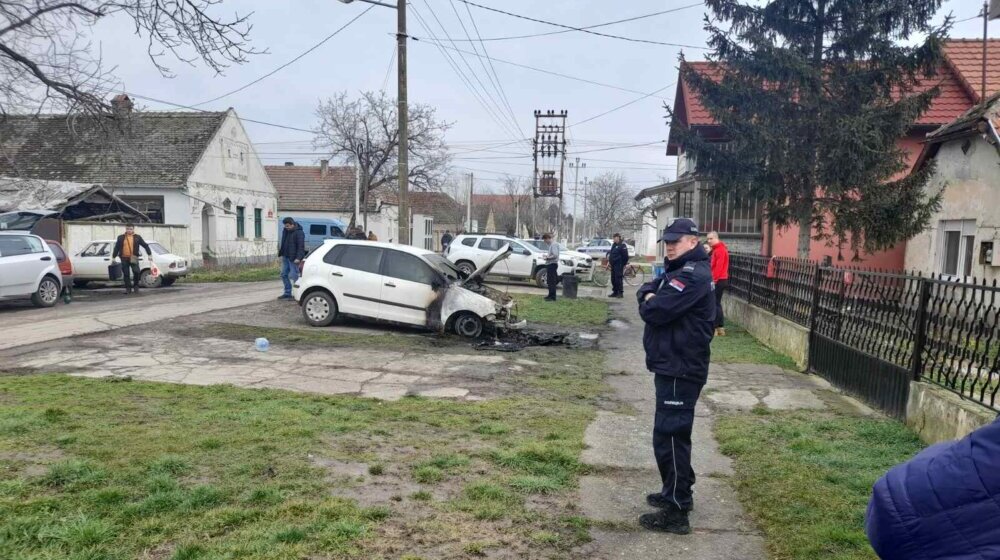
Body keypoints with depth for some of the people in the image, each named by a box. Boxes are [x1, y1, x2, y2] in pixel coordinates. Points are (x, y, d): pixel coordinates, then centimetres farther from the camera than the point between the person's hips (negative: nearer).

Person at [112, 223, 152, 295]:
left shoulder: (137, 237, 6)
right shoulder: (121, 238, 8)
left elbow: (145, 245, 6)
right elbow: (116, 248, 12)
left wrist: (150, 254, -2)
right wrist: (113, 257, 10)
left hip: (134, 258, -2)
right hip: (124, 258, 2)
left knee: (136, 272, -14)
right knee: (126, 274, 4)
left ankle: (136, 285, 7)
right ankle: (128, 288, 13)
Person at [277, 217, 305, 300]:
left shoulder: (299, 233, -15)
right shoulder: (285, 231, 11)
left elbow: (301, 246, -19)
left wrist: (298, 258, -25)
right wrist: (281, 252, 15)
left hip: (293, 258, -9)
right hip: (285, 257, 9)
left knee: (294, 276, -8)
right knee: (284, 275, 11)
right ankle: (287, 293, 20)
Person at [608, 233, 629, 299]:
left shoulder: (622, 245, -10)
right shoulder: (614, 245, 15)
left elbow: (625, 256, -12)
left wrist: (624, 264, -10)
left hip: (619, 265, -9)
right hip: (613, 265, 9)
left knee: (618, 279, -10)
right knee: (613, 279, 10)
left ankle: (620, 293, -4)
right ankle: (615, 292, 18)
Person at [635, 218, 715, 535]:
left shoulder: (693, 275, -18)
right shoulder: (677, 270, 17)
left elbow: (655, 311, -25)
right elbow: (645, 292, 15)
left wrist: (649, 303, -2)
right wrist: (650, 297, -8)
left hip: (680, 370, -11)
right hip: (672, 366, 11)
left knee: (669, 436, -7)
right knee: (672, 433, 20)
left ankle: (676, 512, 0)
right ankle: (677, 494, 33)